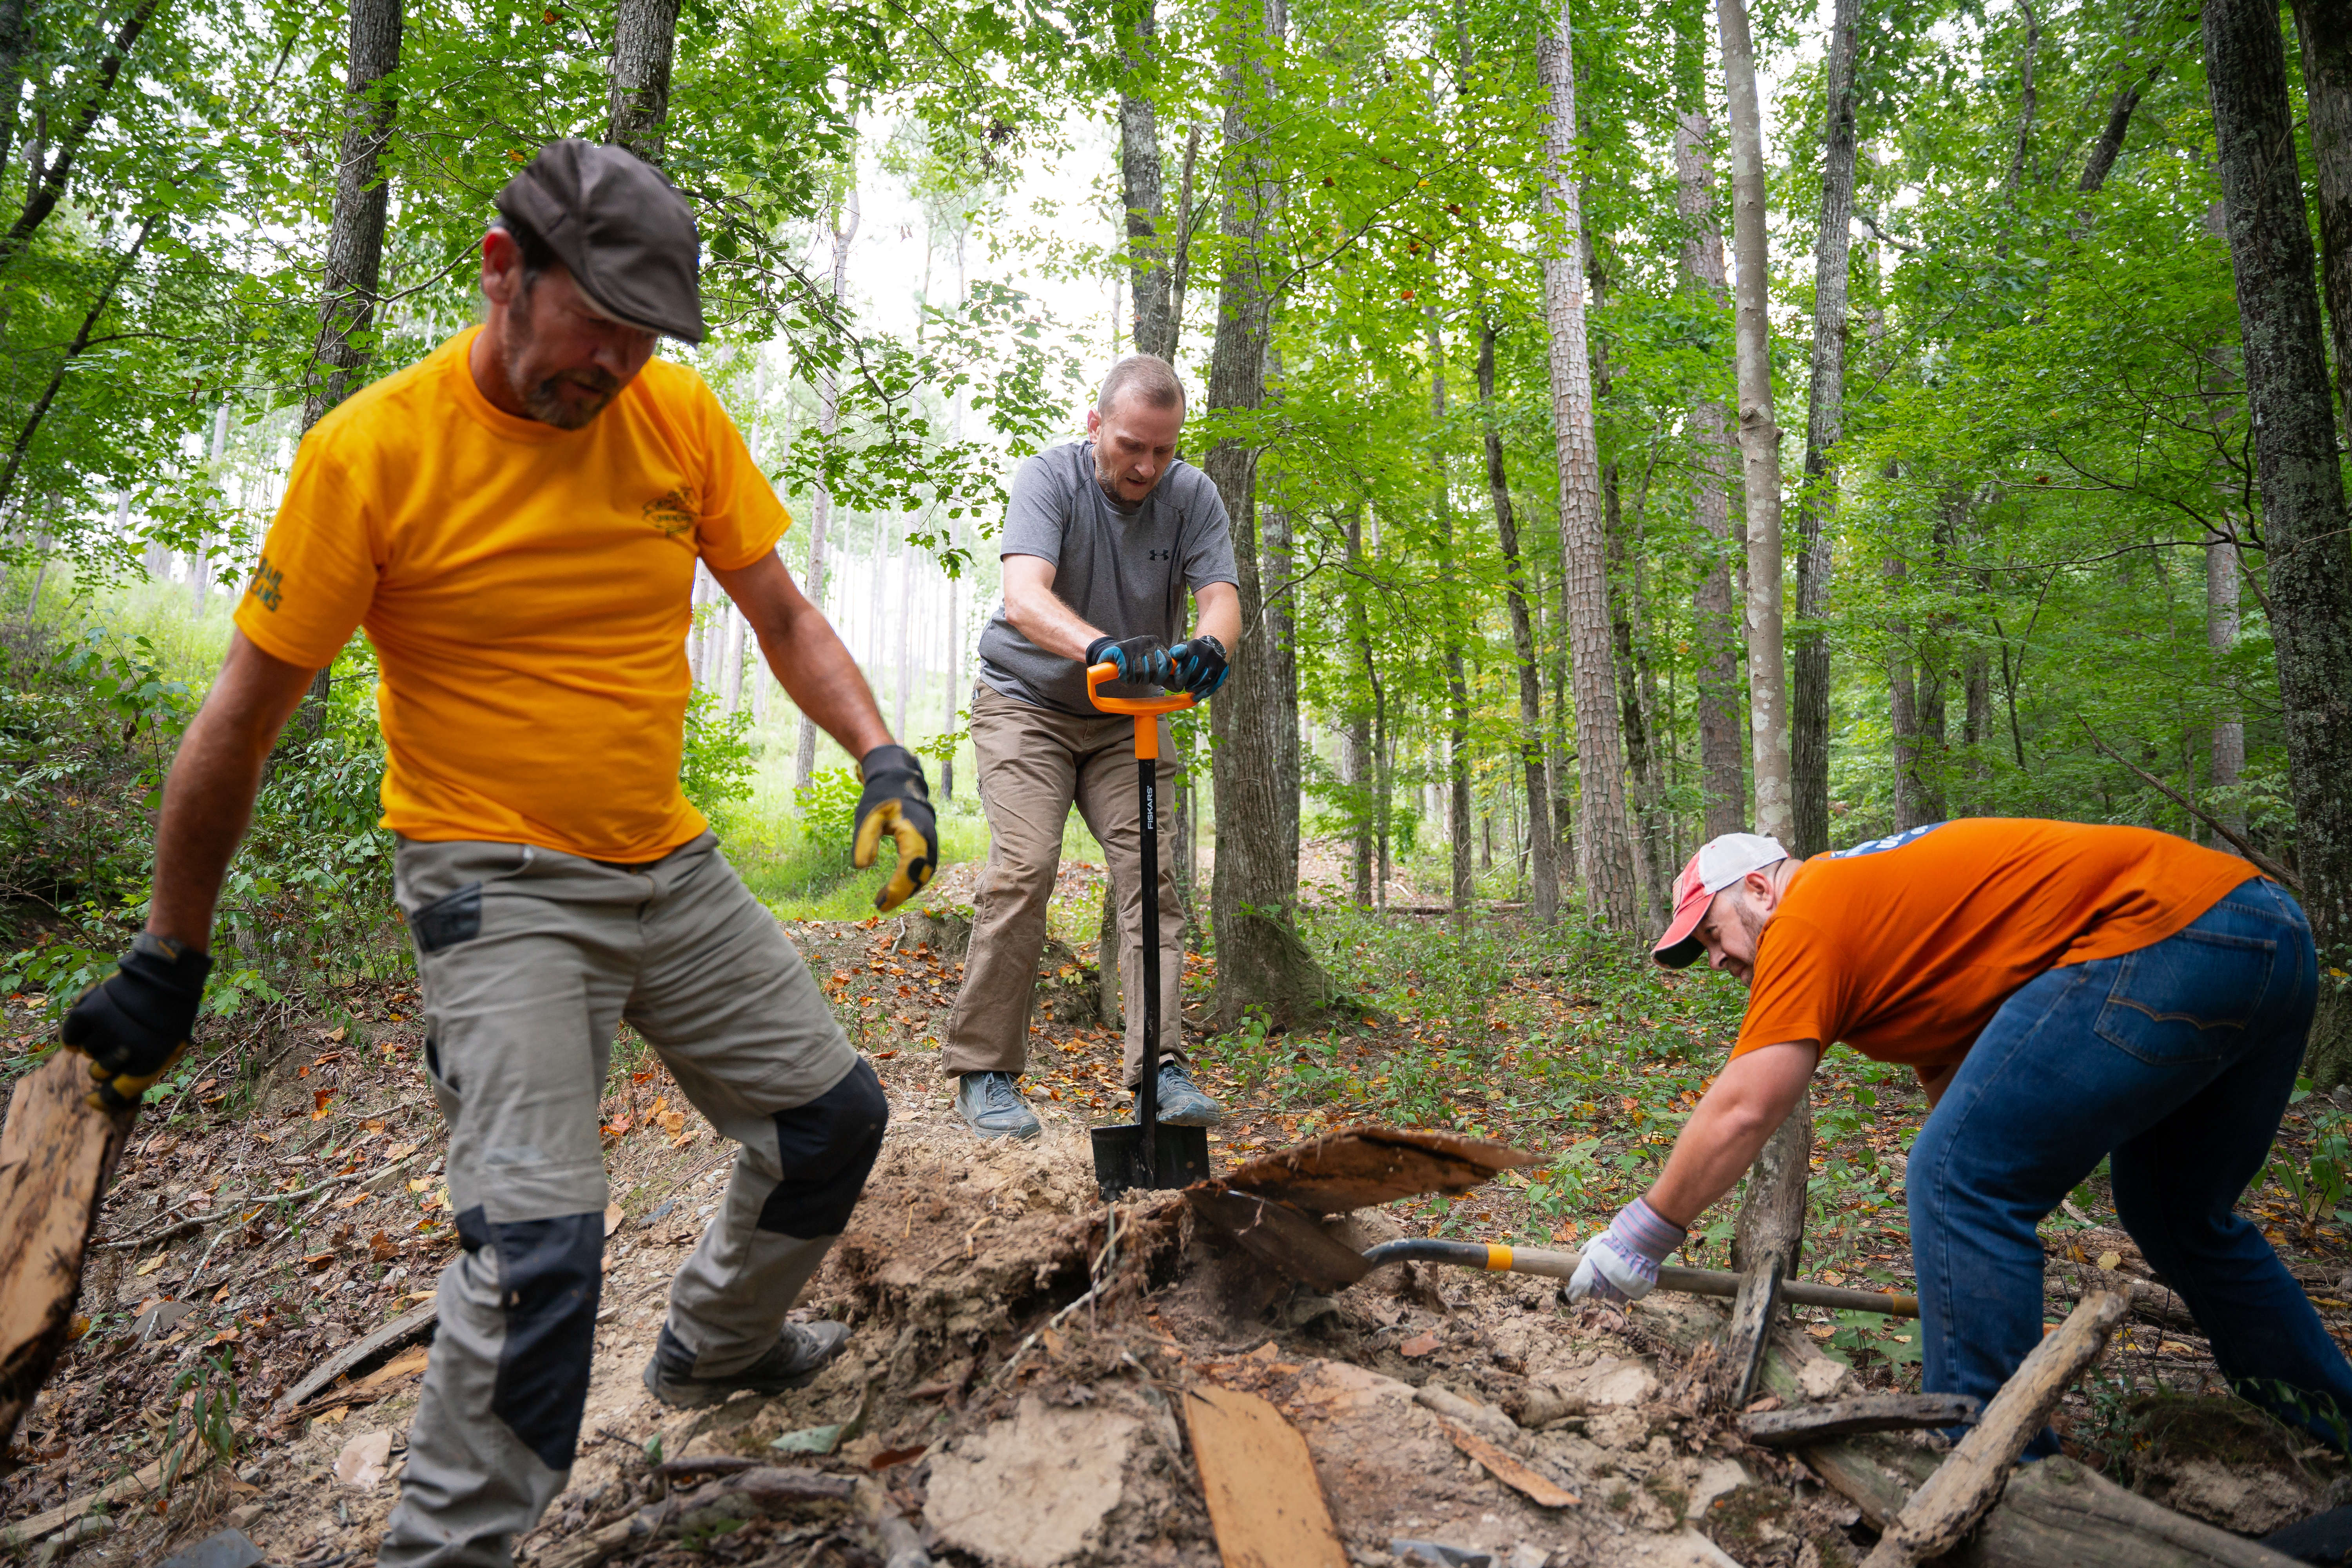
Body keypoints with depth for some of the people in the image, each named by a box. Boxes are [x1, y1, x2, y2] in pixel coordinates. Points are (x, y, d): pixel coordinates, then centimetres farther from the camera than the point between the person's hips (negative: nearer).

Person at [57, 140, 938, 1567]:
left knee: (834, 1115, 13)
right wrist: (171, 962, -1)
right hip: (497, 884, -5)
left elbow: (783, 614, 5)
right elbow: (241, 723, -8)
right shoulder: (373, 450, -15)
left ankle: (716, 1348, 40)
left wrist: (881, 757, -12)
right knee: (540, 1236, -17)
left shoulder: (681, 416, -3)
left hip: (673, 862, 6)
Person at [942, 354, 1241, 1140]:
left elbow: (1222, 597, -18)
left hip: (1128, 718, 4)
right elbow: (1023, 599, -33)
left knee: (1152, 873, -8)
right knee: (1022, 870, -16)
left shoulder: (1192, 495, -7)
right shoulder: (1050, 477, -17)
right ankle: (984, 1072, -7)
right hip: (1028, 702, -3)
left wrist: (1208, 646, -43)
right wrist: (1103, 647, -53)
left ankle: (1160, 1068, -7)